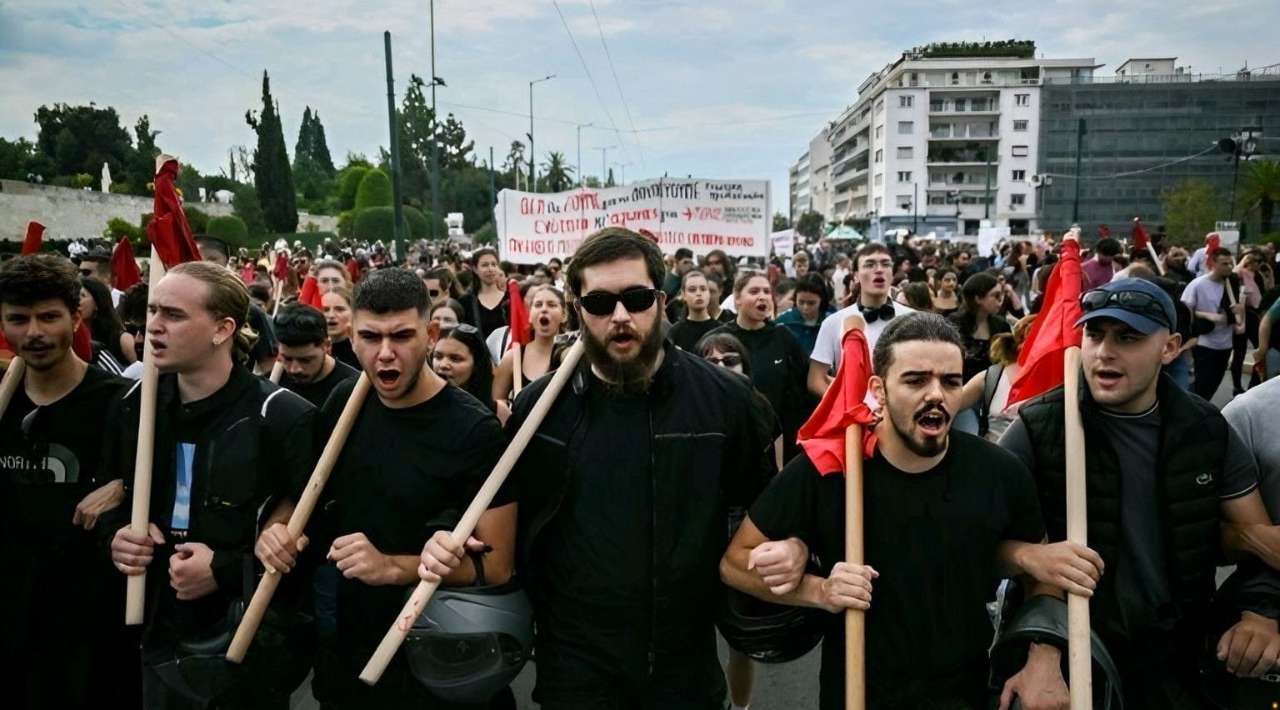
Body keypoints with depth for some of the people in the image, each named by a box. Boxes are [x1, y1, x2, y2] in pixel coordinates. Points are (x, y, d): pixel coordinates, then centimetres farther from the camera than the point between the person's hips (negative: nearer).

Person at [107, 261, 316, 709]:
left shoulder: (281, 416, -16)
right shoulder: (136, 404, 4)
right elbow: (115, 498, 18)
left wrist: (226, 570, -21)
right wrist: (115, 538, -3)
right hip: (161, 640, 5)